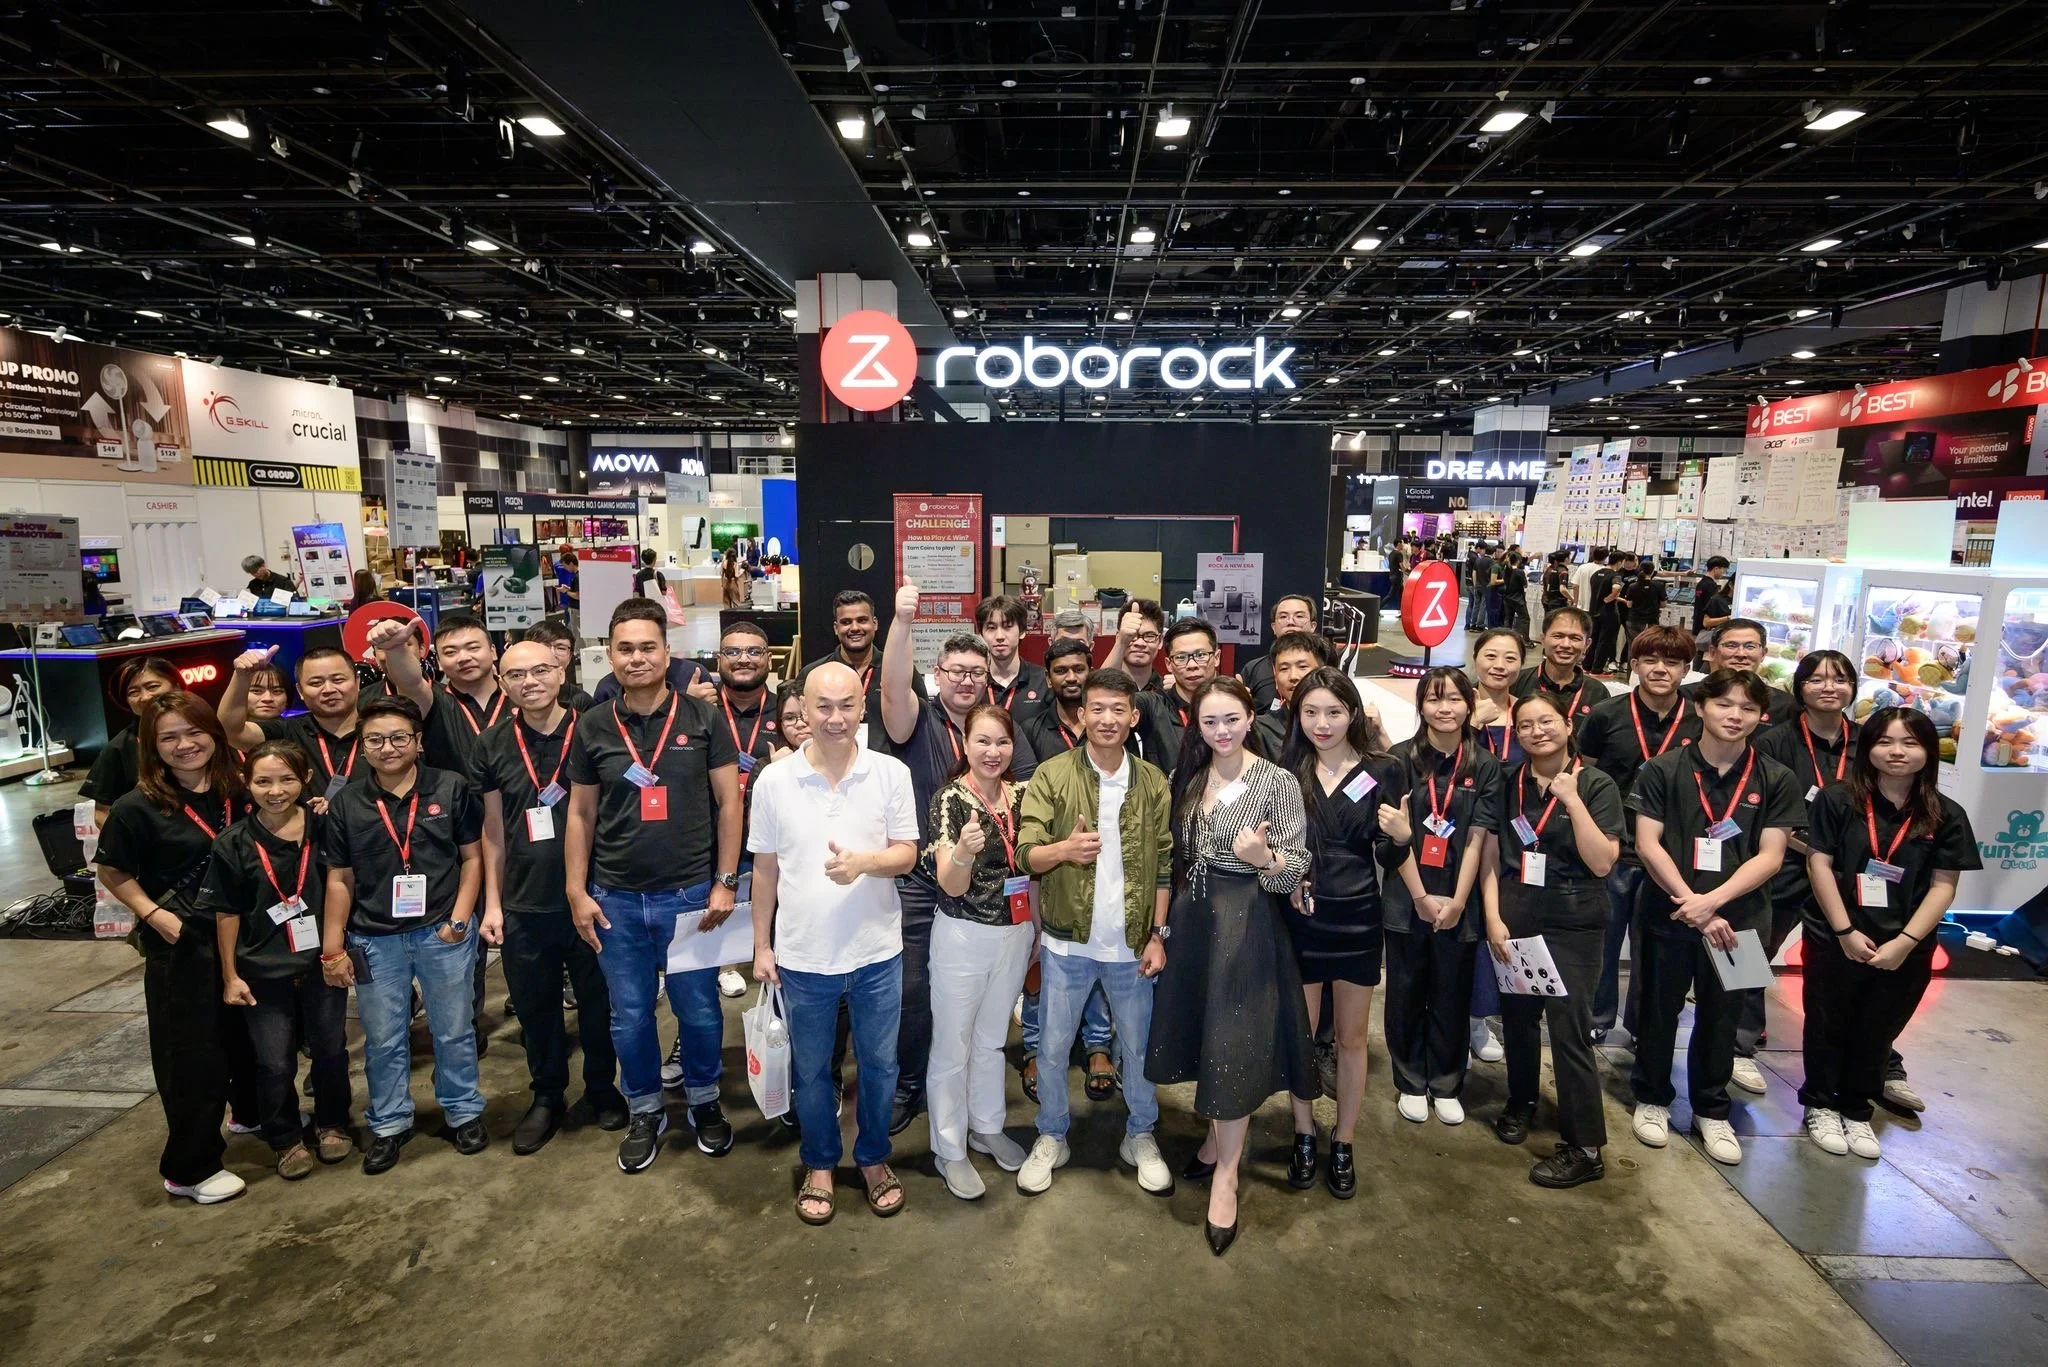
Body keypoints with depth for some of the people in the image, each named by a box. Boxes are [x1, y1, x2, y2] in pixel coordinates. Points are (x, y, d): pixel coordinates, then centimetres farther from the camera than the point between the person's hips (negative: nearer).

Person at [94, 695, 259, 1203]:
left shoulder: (236, 792, 0)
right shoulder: (138, 806, -13)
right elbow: (113, 872, -4)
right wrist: (154, 915, -14)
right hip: (181, 944, -5)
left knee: (251, 1031, 20)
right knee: (192, 1052, 3)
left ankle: (256, 1112, 44)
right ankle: (189, 1169, 18)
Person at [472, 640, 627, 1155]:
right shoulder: (493, 746, 1)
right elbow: (493, 829, 7)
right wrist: (492, 902, 6)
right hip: (523, 906, 2)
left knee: (599, 1003, 12)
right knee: (535, 1008, 15)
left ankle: (601, 1090, 33)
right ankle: (546, 1098, 35)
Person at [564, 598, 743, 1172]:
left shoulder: (703, 717, -5)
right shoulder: (592, 727, 1)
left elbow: (728, 803, -2)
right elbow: (580, 814, 7)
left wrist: (725, 882, -6)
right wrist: (577, 893, 3)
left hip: (690, 895, -1)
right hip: (616, 899, 2)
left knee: (699, 1010, 11)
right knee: (630, 1017, 13)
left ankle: (704, 1100, 34)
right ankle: (645, 1112, 33)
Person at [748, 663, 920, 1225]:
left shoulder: (891, 774, -8)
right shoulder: (774, 780, -6)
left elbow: (907, 854, -5)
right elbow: (764, 869, 2)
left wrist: (864, 862, -27)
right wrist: (761, 946, 4)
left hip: (877, 953, 0)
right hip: (802, 956, 0)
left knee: (878, 1065, 16)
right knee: (811, 1070, 17)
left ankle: (874, 1158, 39)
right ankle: (819, 1165, 39)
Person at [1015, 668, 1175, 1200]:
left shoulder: (1153, 782, 0)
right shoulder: (1052, 775, -7)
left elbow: (1165, 865, 4)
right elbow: (1025, 855, -12)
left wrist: (1158, 936, 0)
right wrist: (1064, 848, -33)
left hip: (1132, 943, 2)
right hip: (1067, 941, -1)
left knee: (1139, 1046, 14)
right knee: (1052, 1047, 11)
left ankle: (1140, 1136, 36)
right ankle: (1051, 1138, 32)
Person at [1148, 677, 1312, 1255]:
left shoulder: (1278, 782, -10)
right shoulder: (1185, 778, 5)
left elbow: (1296, 869, -11)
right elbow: (1172, 858, 11)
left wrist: (1264, 858, -32)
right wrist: (1162, 929, 11)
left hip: (1247, 923, -5)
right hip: (1190, 920, 5)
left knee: (1237, 1041, -1)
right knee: (1204, 1031, 15)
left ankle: (1226, 1175, 13)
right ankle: (1219, 1132, 37)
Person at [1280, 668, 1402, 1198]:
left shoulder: (1382, 771, -5)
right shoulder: (1287, 771, -3)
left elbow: (1388, 855, -1)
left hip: (1357, 918, 0)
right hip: (1300, 918, 1)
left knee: (1351, 1037, 13)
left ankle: (1343, 1146, 29)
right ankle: (1304, 1138, 30)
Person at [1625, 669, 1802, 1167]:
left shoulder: (1774, 780, -1)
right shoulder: (1663, 770, -6)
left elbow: (1770, 856, -5)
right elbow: (1648, 845, -9)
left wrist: (1713, 901, -17)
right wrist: (1691, 906, -16)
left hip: (1735, 918, 1)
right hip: (1668, 913, -1)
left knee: (1720, 1014, 13)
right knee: (1659, 1009, 11)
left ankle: (1711, 1111, 30)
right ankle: (1652, 1099, 29)